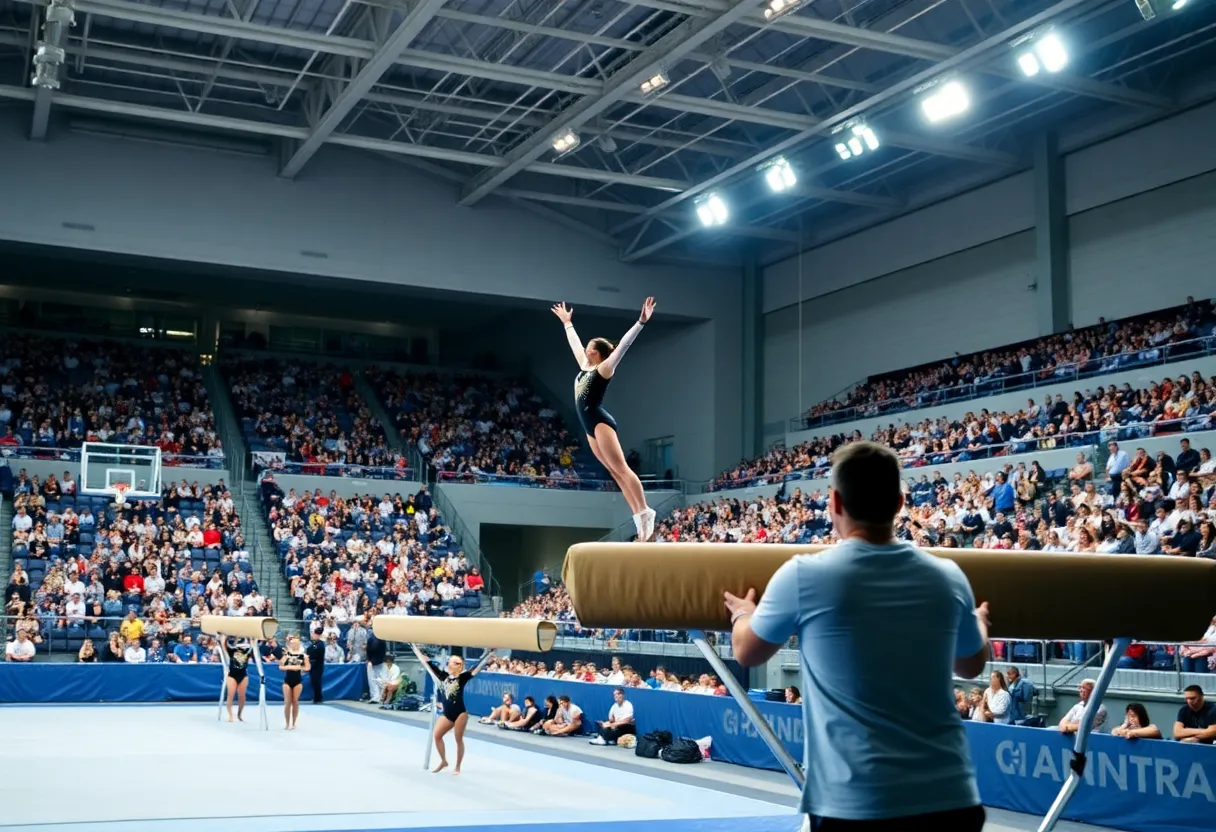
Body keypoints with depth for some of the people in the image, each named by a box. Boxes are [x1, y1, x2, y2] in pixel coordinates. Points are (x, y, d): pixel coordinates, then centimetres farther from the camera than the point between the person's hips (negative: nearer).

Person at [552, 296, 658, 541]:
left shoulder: (605, 368, -3)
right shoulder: (585, 366, 18)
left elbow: (624, 344, -13)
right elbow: (574, 342, 32)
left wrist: (641, 322, -22)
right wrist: (567, 322, 43)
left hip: (600, 421, -8)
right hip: (589, 426, 8)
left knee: (621, 468, -16)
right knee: (615, 472, 2)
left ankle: (645, 511, -22)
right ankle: (639, 516, -1)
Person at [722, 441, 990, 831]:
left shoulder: (803, 575, -8)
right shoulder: (948, 577, 2)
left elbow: (747, 652, 10)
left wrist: (743, 613, 33)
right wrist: (978, 621, 44)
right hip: (950, 798, 4)